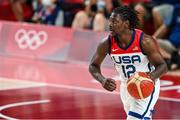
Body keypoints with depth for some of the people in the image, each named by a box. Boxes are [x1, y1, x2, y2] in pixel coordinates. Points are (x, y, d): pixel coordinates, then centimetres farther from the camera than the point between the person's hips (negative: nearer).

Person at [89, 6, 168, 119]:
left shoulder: (145, 41, -26)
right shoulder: (107, 43, -16)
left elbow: (162, 65, -18)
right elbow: (93, 66, -3)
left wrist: (153, 76, -41)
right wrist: (102, 80, -25)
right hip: (126, 86, 5)